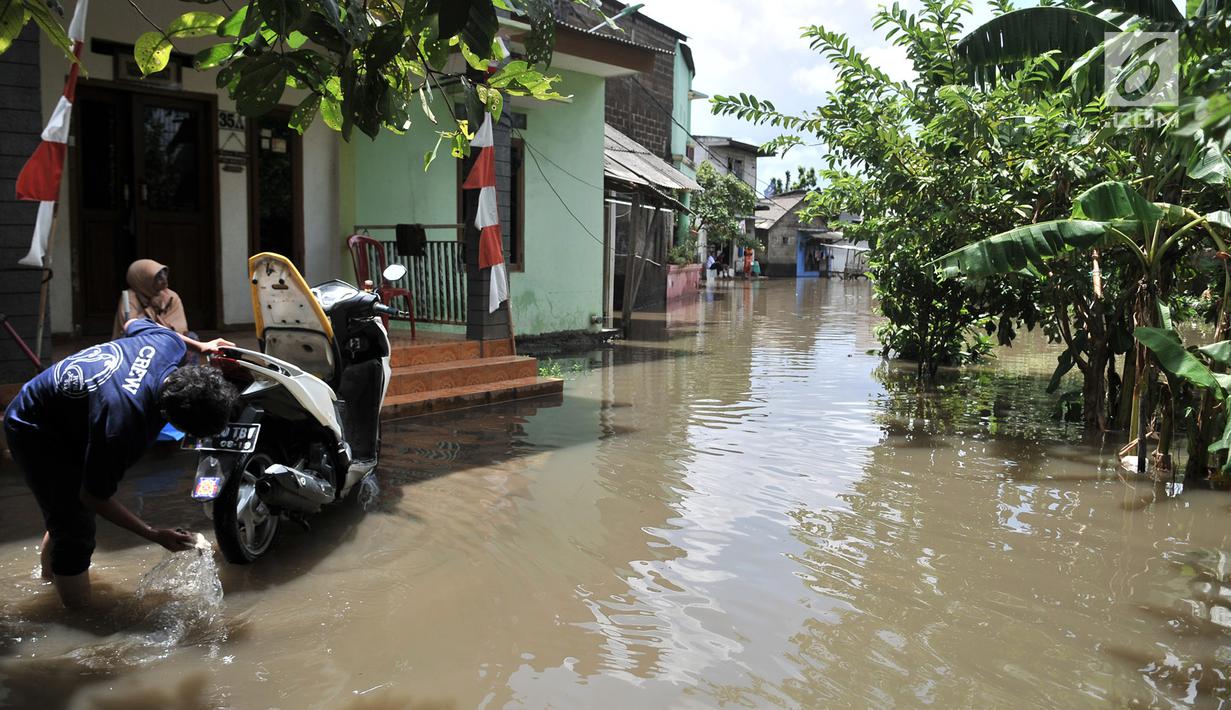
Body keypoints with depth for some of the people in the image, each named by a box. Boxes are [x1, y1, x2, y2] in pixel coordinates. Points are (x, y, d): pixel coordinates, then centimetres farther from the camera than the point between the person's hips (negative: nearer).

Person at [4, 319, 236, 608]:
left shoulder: (169, 343, -25)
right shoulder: (122, 428, -43)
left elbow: (132, 323, 2)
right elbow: (94, 497, -25)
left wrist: (200, 345, 7)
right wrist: (155, 535, -20)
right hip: (35, 432, -9)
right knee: (76, 532, -8)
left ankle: (49, 569, 51)